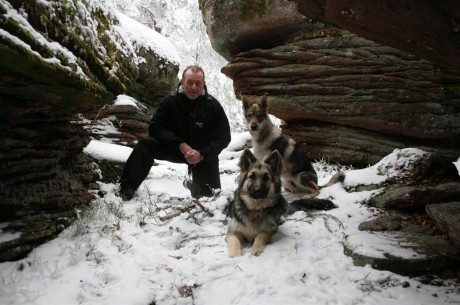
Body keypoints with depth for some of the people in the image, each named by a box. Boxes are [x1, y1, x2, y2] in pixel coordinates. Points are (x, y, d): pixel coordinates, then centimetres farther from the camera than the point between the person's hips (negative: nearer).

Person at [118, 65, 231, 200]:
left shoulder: (213, 105, -15)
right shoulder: (170, 100, -12)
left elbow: (224, 137, -12)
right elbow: (155, 127, -15)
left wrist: (201, 154, -26)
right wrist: (180, 144, -27)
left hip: (204, 155, 0)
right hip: (177, 148, 1)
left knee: (209, 197, 0)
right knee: (146, 144, -24)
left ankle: (194, 185, 36)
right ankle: (127, 188, -19)